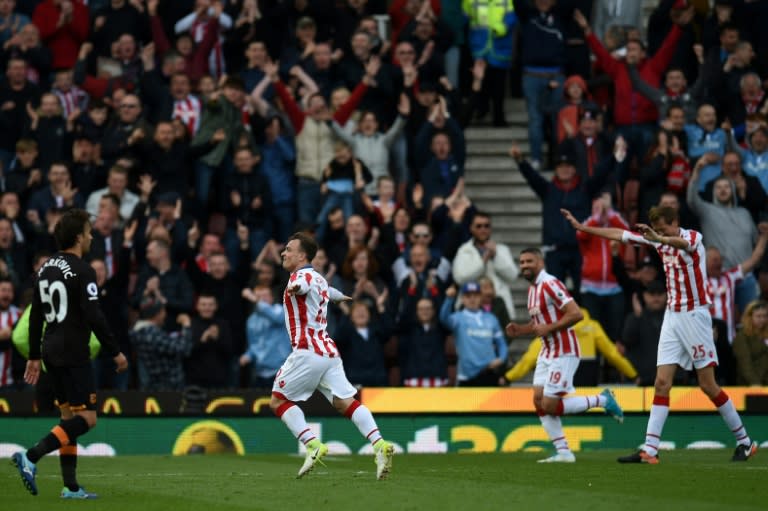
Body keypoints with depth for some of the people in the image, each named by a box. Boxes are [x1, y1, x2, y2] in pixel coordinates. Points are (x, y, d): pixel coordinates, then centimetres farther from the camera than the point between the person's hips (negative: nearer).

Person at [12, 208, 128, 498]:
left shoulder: (46, 268, 11)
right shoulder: (82, 272, -13)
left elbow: (35, 316, 14)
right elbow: (94, 317, -18)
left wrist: (34, 356, 20)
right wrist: (115, 352, -10)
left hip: (51, 352, 9)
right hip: (73, 354, -9)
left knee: (69, 416, 12)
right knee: (86, 418, -8)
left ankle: (71, 487, 9)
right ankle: (31, 458, -21)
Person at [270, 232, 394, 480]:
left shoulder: (303, 275, -4)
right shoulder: (319, 279, 23)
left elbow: (304, 284, -32)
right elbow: (327, 291, 49)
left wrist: (295, 287, -56)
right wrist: (340, 296, 73)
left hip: (307, 351, -9)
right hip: (328, 351, 9)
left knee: (278, 401, 0)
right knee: (345, 402, -1)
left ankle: (313, 445, -13)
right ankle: (379, 445, -18)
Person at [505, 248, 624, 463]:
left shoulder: (550, 284, -16)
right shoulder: (533, 289, 14)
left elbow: (576, 314, -23)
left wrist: (548, 328, -21)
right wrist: (519, 330, 8)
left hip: (564, 353, -10)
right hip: (547, 353, 10)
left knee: (549, 405, -11)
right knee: (539, 401, 1)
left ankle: (603, 400, 4)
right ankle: (563, 452, 4)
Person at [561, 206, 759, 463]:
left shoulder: (693, 237, -13)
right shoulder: (659, 242, 8)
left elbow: (682, 243, -39)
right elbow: (620, 234, 16)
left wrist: (658, 238, -60)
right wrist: (581, 227, 18)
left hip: (694, 315, -6)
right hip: (672, 317, 6)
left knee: (708, 384, -4)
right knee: (662, 382, -4)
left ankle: (744, 442, 9)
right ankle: (649, 449, -9)